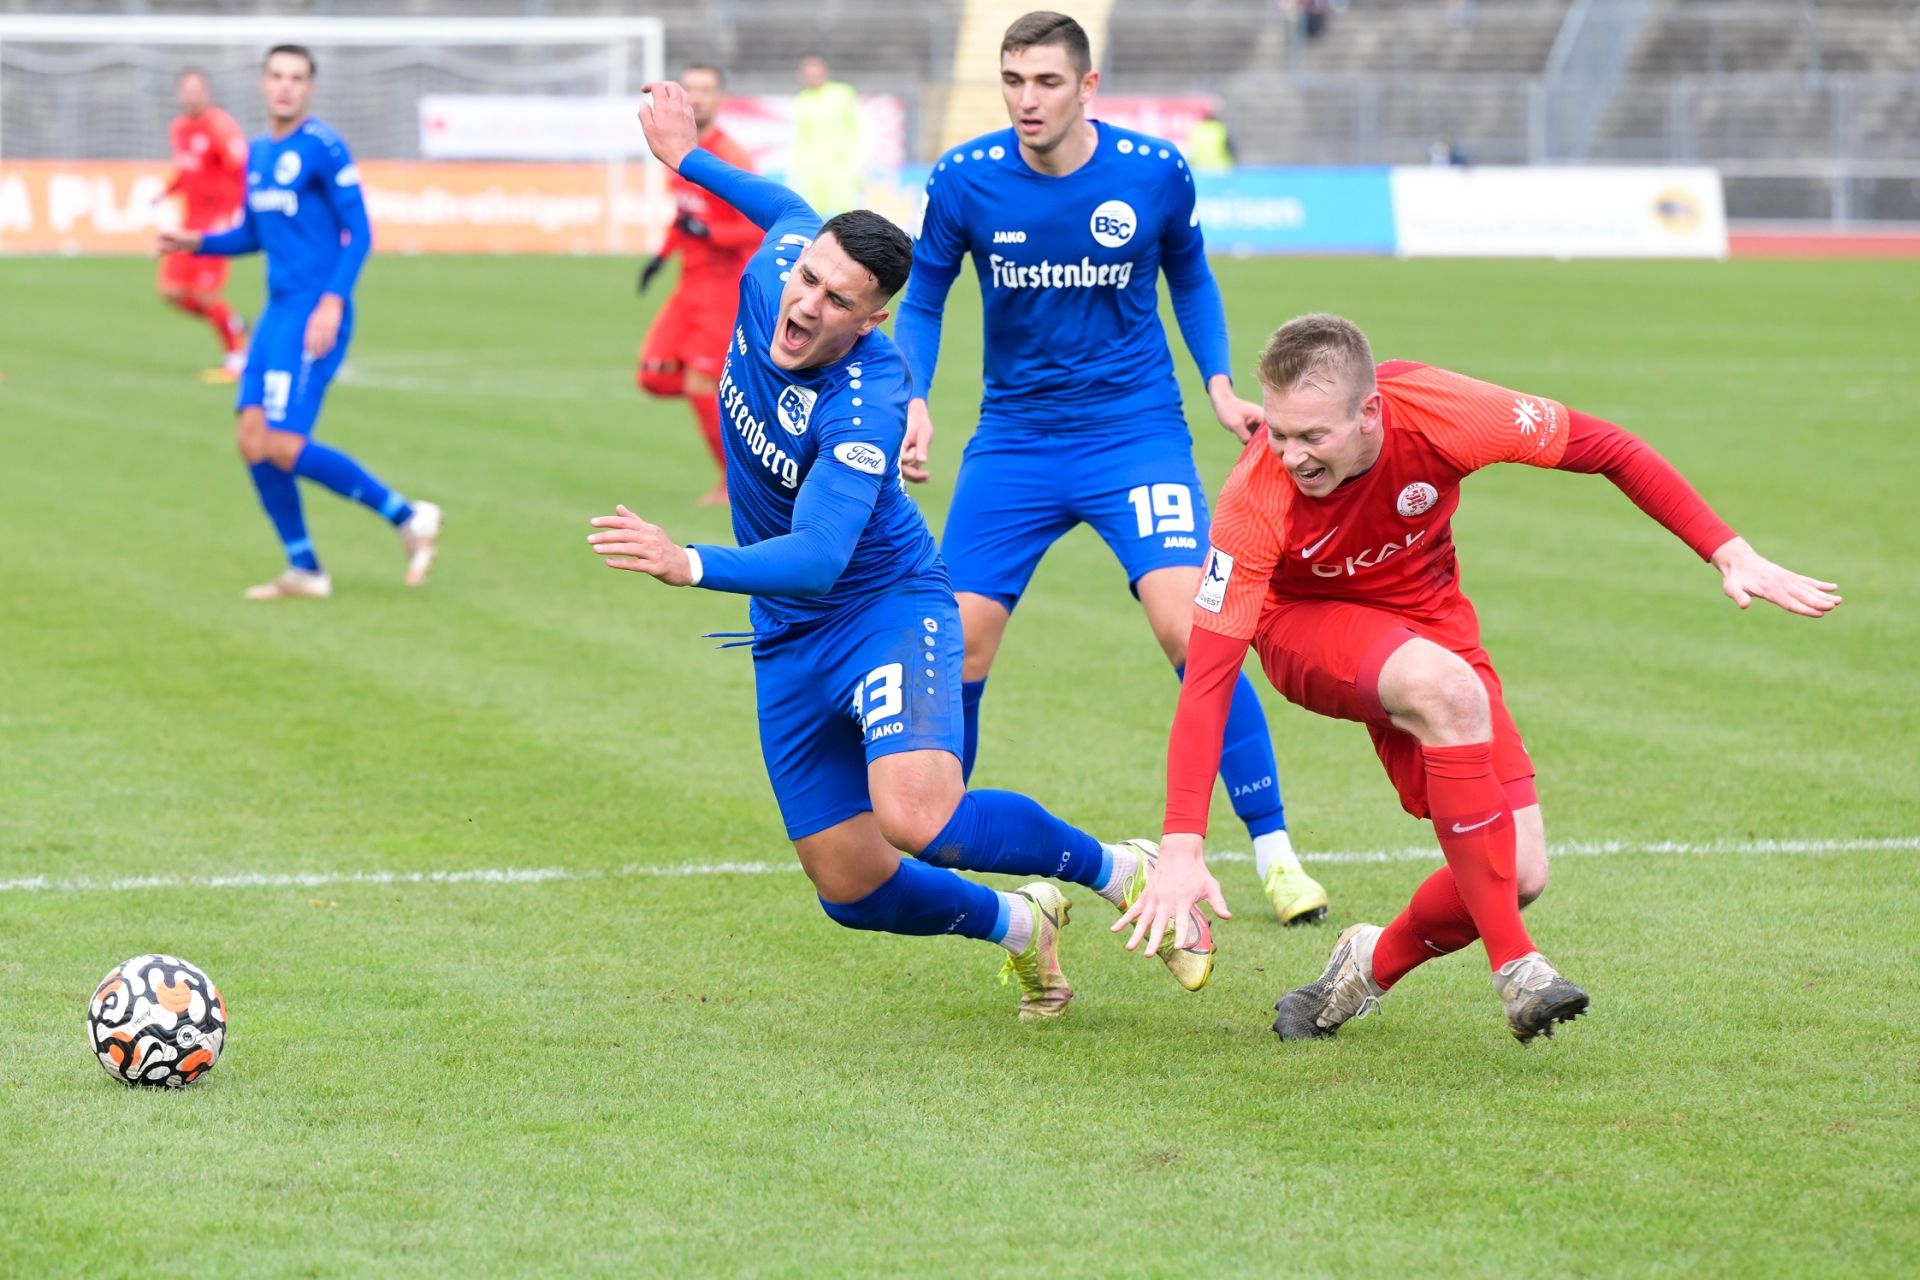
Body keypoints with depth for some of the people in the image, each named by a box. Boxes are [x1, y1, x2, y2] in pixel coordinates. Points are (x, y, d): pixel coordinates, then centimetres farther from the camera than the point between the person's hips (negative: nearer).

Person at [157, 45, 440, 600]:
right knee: (252, 439, 2)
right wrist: (197, 243, 9)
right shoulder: (258, 152, 14)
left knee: (285, 447, -14)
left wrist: (333, 300, -22)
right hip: (278, 311, 8)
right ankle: (304, 570, 12)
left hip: (314, 314, -8)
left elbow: (359, 232, -12)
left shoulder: (322, 148, -10)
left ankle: (408, 517, -3)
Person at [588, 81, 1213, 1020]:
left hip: (888, 604, -7)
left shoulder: (865, 406, -30)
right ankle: (1020, 925, 35)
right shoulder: (770, 275, -11)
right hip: (790, 642, 7)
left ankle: (1122, 872, -6)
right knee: (851, 889, 4)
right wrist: (689, 158, 25)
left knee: (919, 818, -33)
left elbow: (816, 556, -39)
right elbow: (792, 215, 14)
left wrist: (692, 566, -53)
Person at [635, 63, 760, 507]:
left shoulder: (730, 159, -16)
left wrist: (708, 233, -30)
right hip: (690, 284, 8)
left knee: (700, 385, -9)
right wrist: (664, 254, 17)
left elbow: (760, 230, -19)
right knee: (653, 376, 0)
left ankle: (734, 482, 7)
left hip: (725, 285, -8)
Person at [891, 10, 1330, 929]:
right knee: (958, 641, -2)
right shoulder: (963, 181, -8)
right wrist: (912, 400, -9)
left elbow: (1190, 278, 10)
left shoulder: (1156, 173, -9)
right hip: (1013, 440, 2)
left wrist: (1219, 384, -2)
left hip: (1136, 431, -2)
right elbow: (922, 301, 6)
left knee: (1189, 623, -18)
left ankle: (1273, 852, -9)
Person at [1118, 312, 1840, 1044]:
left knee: (1520, 876, -11)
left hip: (1424, 619, 3)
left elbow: (1606, 449, -14)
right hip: (1304, 625, -3)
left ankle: (1375, 965, 20)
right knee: (1447, 689, -38)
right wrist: (1181, 847, -40)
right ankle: (1512, 965, -30)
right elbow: (1208, 677, -32)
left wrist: (1728, 554, -17)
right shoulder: (1257, 498, -33)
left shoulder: (1438, 415, -29)